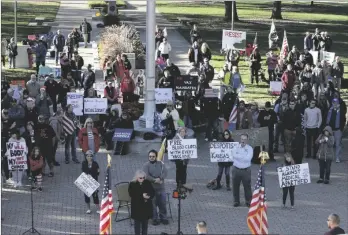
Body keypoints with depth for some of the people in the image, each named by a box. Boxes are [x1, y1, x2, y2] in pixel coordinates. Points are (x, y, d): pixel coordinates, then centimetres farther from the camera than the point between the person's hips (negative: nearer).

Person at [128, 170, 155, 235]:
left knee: (145, 222, 12)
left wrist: (149, 196, -21)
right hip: (137, 206, -3)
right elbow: (132, 194, -17)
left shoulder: (147, 183, 2)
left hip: (146, 206, 3)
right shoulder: (132, 184, -7)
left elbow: (152, 192, 2)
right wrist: (142, 196, -25)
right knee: (137, 222, 3)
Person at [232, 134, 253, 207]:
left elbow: (248, 158, -15)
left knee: (247, 186, 2)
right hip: (236, 170, 2)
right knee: (235, 186, 6)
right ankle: (236, 201, 18)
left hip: (246, 170, -2)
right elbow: (232, 156, -9)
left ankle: (248, 201, 15)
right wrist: (243, 158, -14)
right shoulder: (236, 147, 4)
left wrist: (237, 156, -11)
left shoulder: (249, 148, -1)